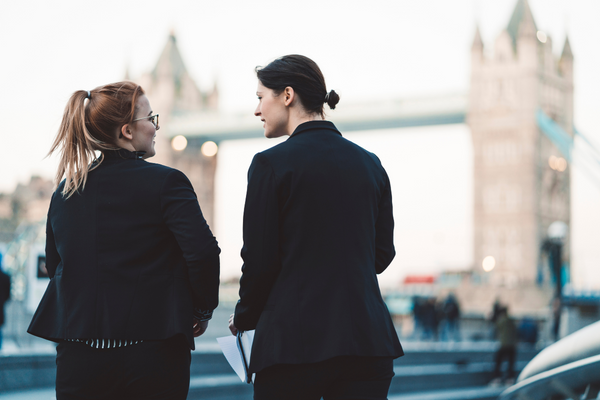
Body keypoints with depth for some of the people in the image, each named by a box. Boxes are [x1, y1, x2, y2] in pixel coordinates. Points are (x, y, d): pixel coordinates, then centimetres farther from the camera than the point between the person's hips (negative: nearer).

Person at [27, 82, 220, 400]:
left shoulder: (65, 190, 8)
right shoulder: (166, 182, -9)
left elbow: (54, 264, 15)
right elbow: (203, 252, -17)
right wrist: (203, 310, 0)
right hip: (152, 350, -4)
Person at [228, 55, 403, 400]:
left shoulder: (272, 163, -6)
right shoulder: (369, 163, 10)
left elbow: (259, 259, -6)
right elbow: (383, 253, 15)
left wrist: (244, 318, 11)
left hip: (293, 338, -4)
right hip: (367, 339, 5)